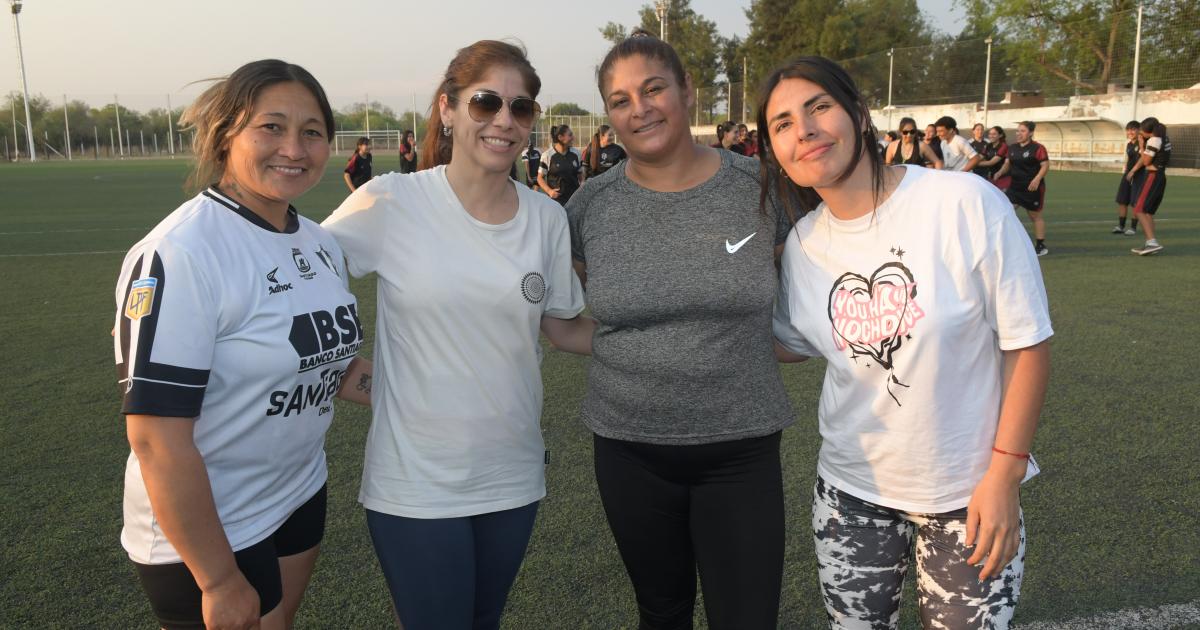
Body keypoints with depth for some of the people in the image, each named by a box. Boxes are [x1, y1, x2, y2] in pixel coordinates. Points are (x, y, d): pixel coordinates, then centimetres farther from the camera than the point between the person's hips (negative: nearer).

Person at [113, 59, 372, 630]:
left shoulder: (320, 242, 1)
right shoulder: (178, 255, -24)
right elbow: (156, 437, -25)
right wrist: (220, 580, -20)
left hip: (301, 497, 7)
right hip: (204, 530, -7)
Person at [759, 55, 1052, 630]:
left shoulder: (964, 202, -18)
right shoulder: (801, 244, -4)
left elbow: (1027, 342, -13)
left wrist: (1004, 475, -13)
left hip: (970, 492, -3)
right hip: (851, 490, 3)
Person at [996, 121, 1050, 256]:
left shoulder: (1037, 148, -11)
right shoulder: (1012, 148, 7)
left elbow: (1045, 166, -13)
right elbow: (1007, 164, 15)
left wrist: (1037, 179, -27)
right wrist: (1000, 173, -6)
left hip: (1032, 188, -5)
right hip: (1015, 186, 5)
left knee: (1035, 216, 6)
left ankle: (1041, 246, 19)